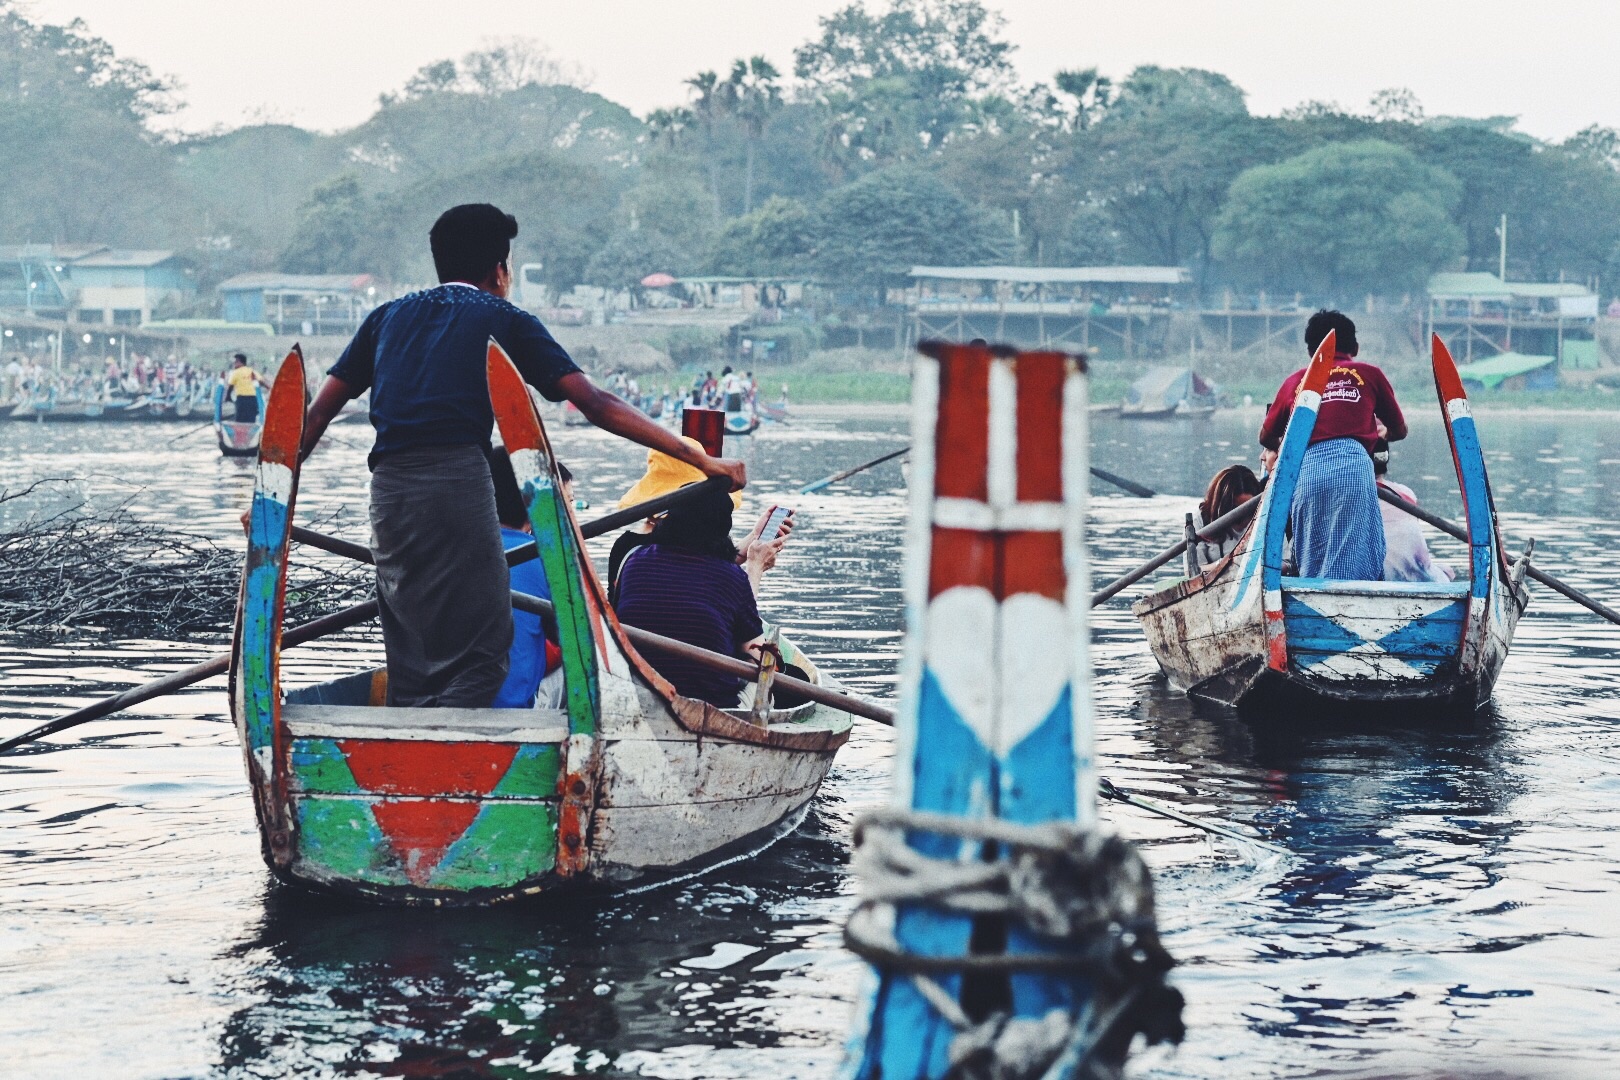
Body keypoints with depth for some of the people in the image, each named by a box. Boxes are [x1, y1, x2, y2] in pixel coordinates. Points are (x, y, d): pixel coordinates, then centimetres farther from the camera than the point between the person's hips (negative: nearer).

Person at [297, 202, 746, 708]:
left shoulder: (389, 316, 23)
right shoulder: (504, 320, 12)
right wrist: (699, 458, 5)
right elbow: (595, 405, 5)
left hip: (388, 488, 5)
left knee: (409, 657, 14)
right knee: (480, 653, -3)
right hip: (459, 481, -5)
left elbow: (321, 408, 19)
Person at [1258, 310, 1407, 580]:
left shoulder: (1295, 382, 27)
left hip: (1305, 470, 2)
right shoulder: (1369, 375, 23)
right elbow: (1399, 430, 35)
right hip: (1353, 465, -2)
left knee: (1311, 568, 7)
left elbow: (1266, 438, 35)